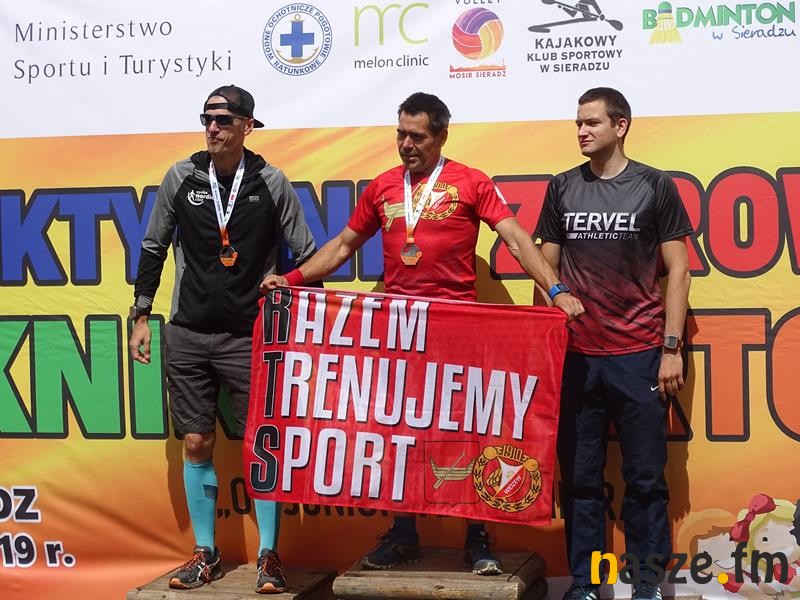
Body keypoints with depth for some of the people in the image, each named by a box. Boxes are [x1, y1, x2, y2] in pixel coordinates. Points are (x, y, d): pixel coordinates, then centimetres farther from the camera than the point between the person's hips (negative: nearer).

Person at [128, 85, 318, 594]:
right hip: (188, 336, 2)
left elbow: (307, 255, 3)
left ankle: (269, 556, 7)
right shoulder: (181, 178, 2)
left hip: (250, 337, -2)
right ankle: (206, 554, 17)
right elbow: (154, 248, 11)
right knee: (197, 444, 5)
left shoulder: (271, 183, -3)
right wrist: (141, 315, 8)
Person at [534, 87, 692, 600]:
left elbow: (678, 271, 2)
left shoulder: (655, 186, 1)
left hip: (639, 356, -2)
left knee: (646, 478, 2)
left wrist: (672, 348, -5)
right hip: (575, 356, 2)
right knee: (579, 478, 6)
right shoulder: (563, 188, 8)